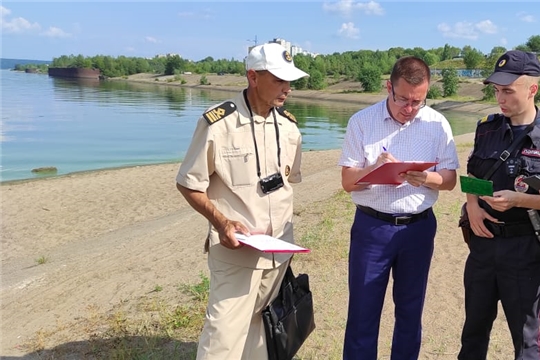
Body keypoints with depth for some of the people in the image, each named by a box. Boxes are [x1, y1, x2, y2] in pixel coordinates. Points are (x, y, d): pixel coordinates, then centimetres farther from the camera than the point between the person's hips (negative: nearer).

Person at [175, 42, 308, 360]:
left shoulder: (289, 126, 4)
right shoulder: (217, 123, -14)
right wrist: (221, 222, -20)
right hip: (235, 251, -5)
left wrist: (285, 231, 15)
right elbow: (189, 184, -7)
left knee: (261, 327, 18)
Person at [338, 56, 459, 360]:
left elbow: (450, 180, 2)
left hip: (419, 227, 2)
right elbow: (348, 181, -5)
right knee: (363, 312, 6)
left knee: (410, 310, 17)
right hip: (371, 226, -2)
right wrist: (374, 168, -25)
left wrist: (426, 178, -20)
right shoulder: (362, 121, -5)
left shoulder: (438, 124, 0)